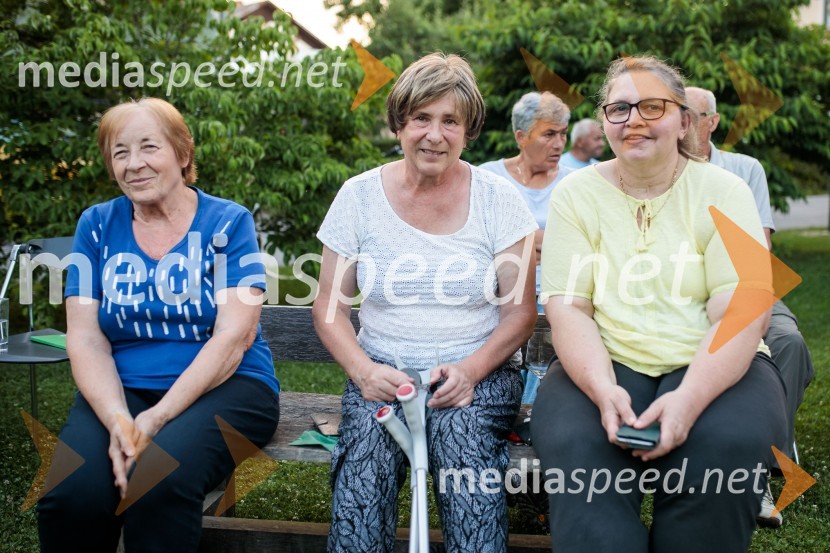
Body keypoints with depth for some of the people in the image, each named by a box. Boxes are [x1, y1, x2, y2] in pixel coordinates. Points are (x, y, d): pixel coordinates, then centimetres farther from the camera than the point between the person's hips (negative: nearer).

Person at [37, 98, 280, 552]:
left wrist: (157, 419, -20)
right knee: (71, 494, -27)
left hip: (221, 387, -2)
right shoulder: (97, 225, 9)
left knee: (159, 482, -34)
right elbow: (85, 339, 2)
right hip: (121, 391, 3)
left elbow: (235, 335, -9)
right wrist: (118, 420, -17)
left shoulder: (228, 223, 1)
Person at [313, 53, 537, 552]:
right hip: (383, 372, 1)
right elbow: (330, 307, 6)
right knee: (365, 442, -30)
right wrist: (363, 370, -13)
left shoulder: (497, 198, 1)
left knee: (462, 429, -33)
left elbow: (520, 313, 1)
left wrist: (470, 370, -17)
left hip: (478, 374, 0)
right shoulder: (360, 196, 4)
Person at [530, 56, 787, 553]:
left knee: (729, 446, -31)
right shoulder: (576, 194, 5)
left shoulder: (723, 191, 2)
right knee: (574, 446, -31)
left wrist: (689, 399, -26)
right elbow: (568, 308, -4)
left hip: (711, 366, 0)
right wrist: (604, 390, -22)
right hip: (604, 365, 0)